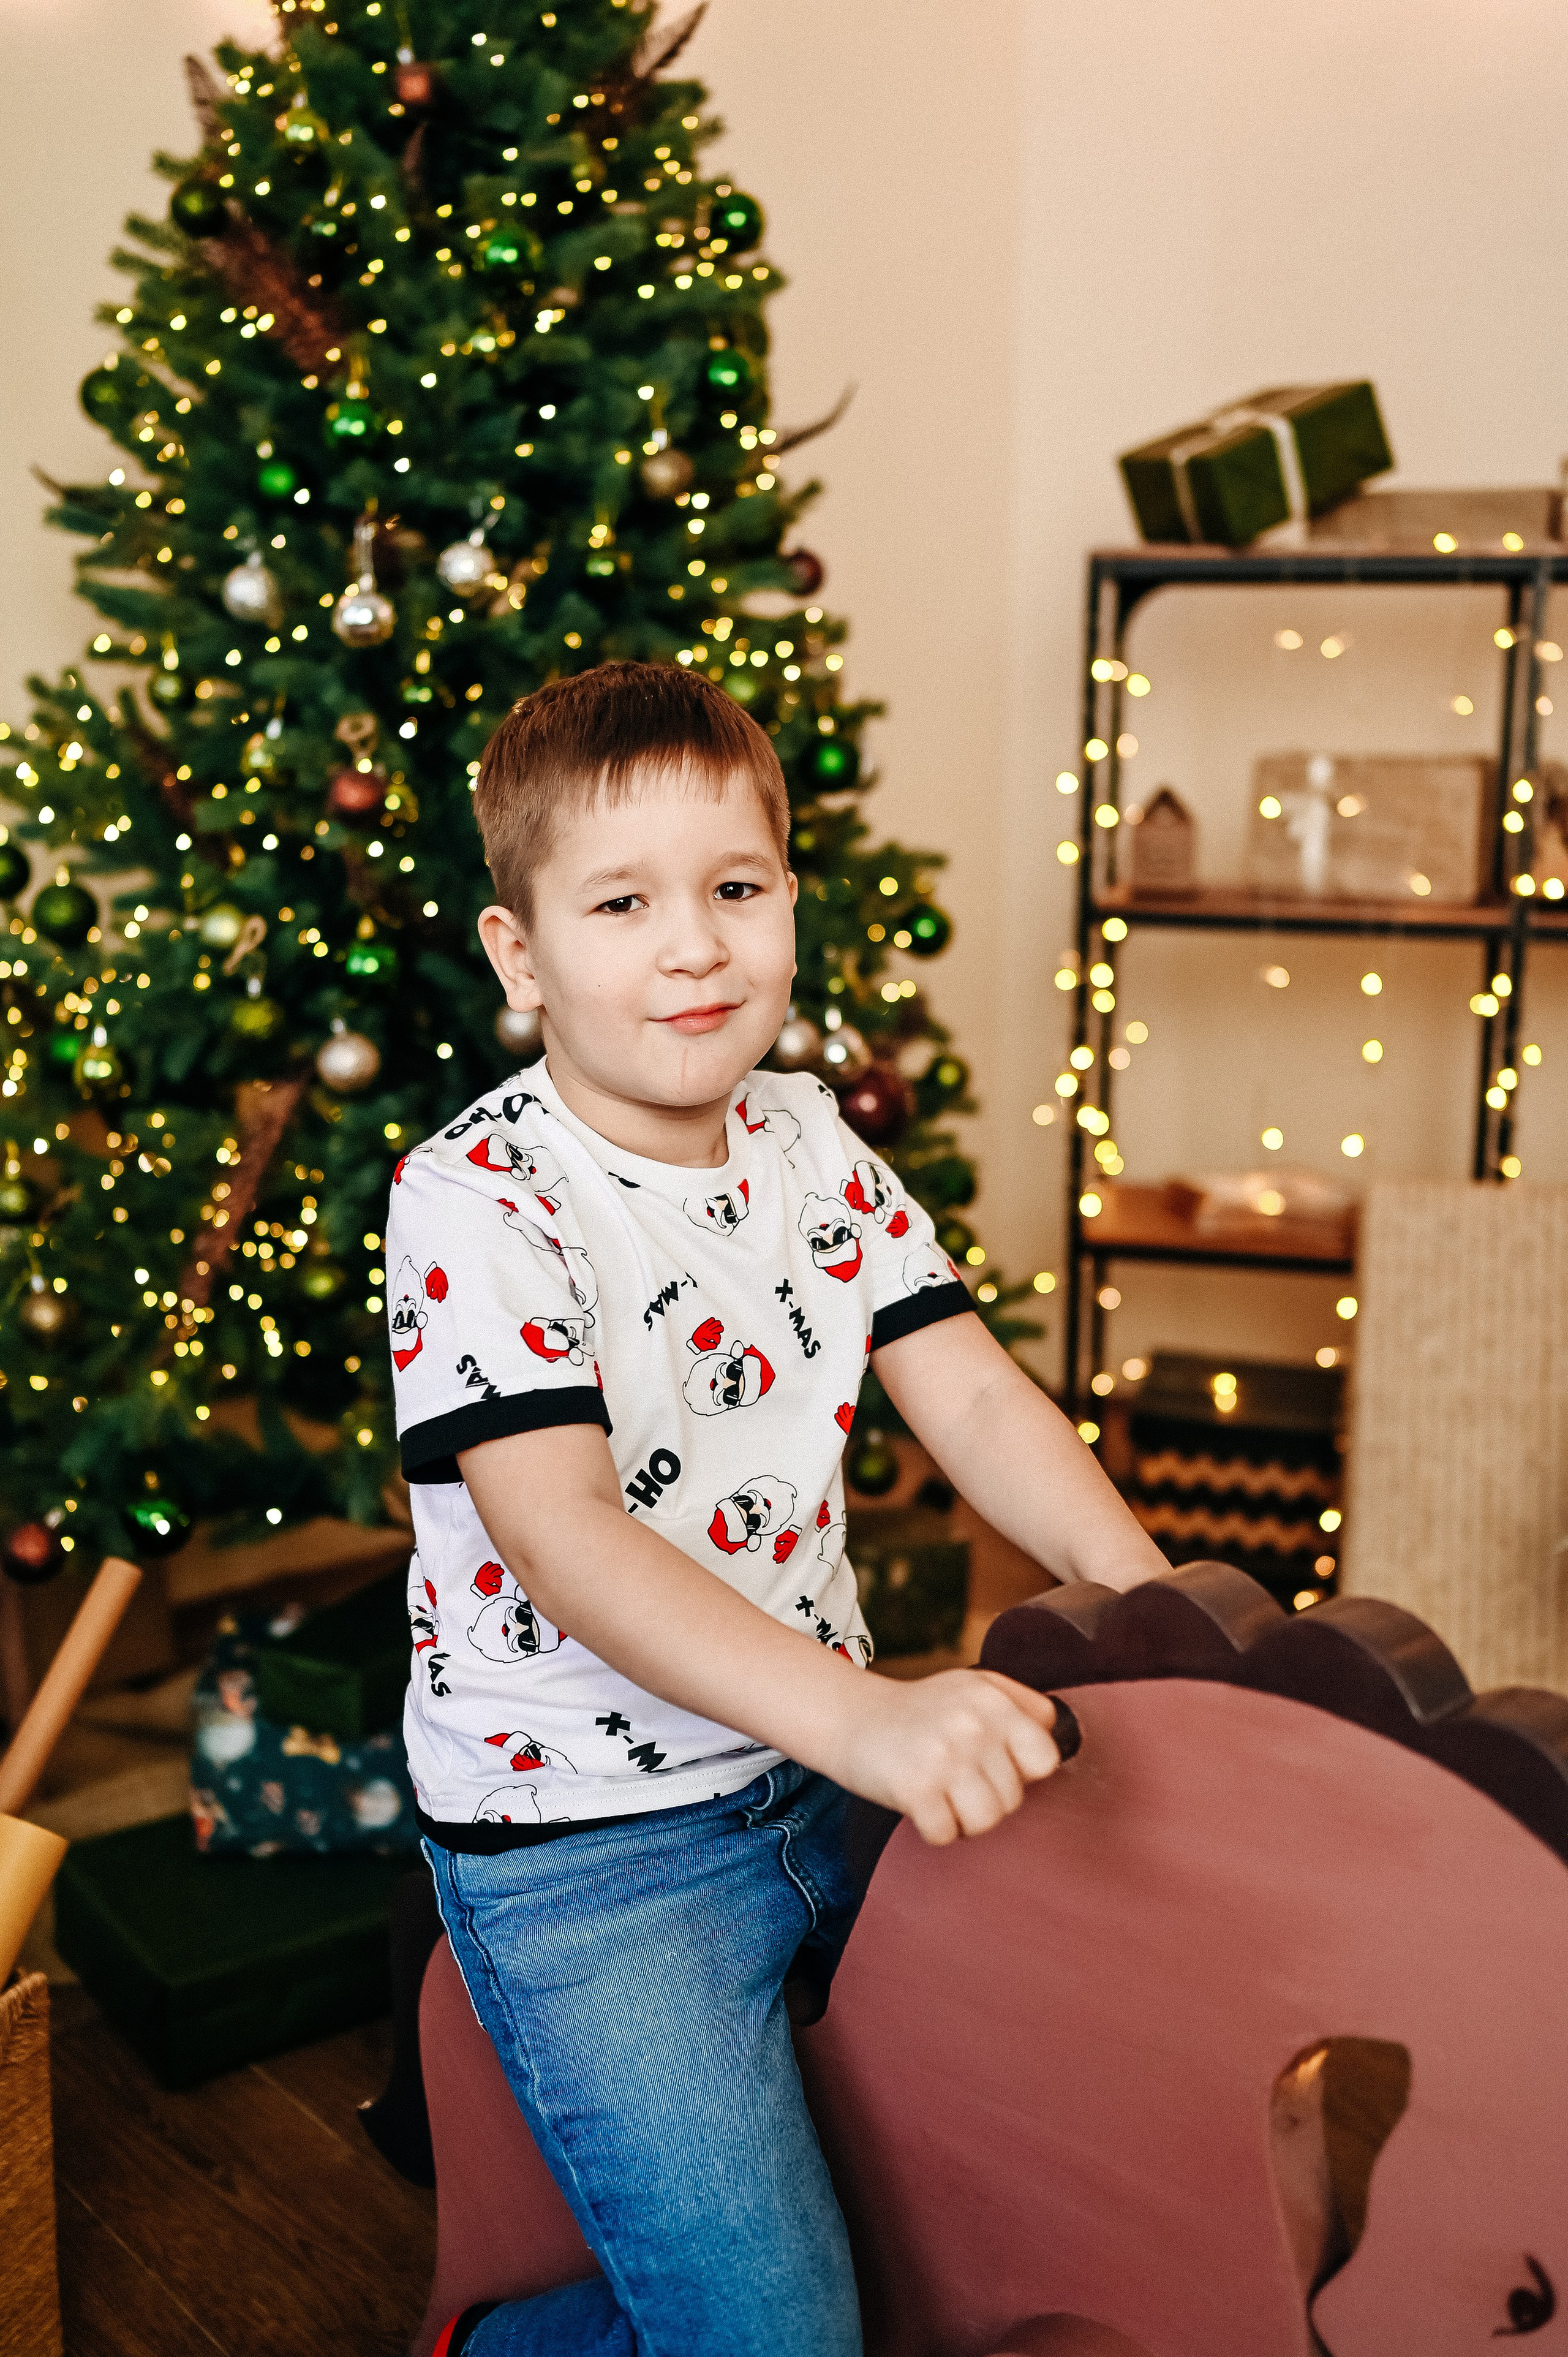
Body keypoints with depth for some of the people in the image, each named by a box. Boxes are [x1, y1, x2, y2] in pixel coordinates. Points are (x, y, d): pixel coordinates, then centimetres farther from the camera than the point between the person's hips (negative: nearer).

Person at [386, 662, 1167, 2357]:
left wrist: (1152, 1598, -14)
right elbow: (562, 1537, -27)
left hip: (821, 1768, 7)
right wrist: (858, 1717, -39)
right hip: (587, 1847, -7)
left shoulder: (808, 1143, 4)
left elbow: (970, 1394, 2)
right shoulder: (478, 1198, -17)